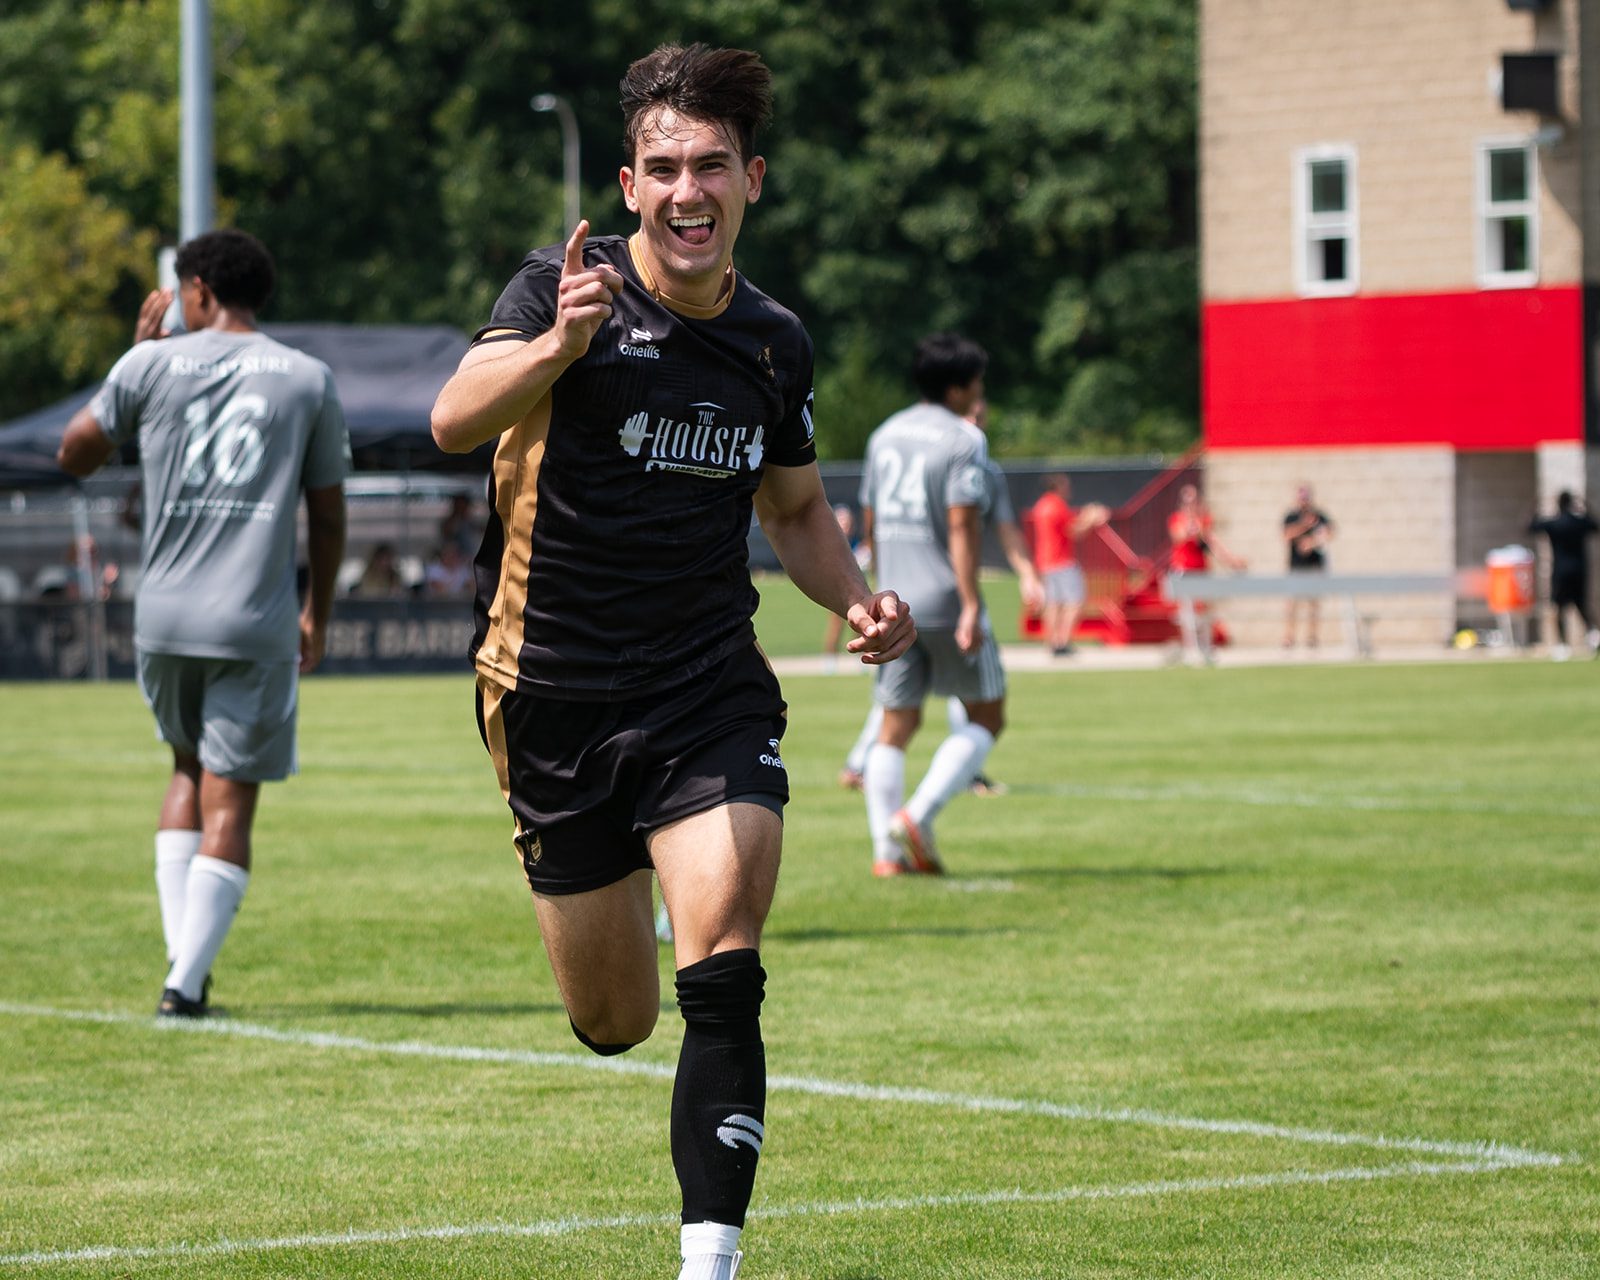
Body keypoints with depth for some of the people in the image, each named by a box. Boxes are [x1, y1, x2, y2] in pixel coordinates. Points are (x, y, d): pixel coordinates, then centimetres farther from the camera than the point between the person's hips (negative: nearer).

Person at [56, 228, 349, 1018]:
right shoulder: (309, 380, 4)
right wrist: (318, 614, 21)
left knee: (189, 768, 22)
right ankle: (186, 983, -8)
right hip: (257, 626, -1)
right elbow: (327, 512, 8)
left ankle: (180, 958, 13)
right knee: (230, 802, 2)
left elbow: (76, 454, 15)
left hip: (164, 618, 1)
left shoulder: (153, 365, 1)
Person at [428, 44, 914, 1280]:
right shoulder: (567, 288, -10)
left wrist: (858, 597, 1)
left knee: (722, 984, -19)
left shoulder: (774, 341, 5)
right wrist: (555, 344, -48)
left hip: (711, 696, 2)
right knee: (614, 1022, 11)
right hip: (554, 696, -2)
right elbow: (456, 420, -28)